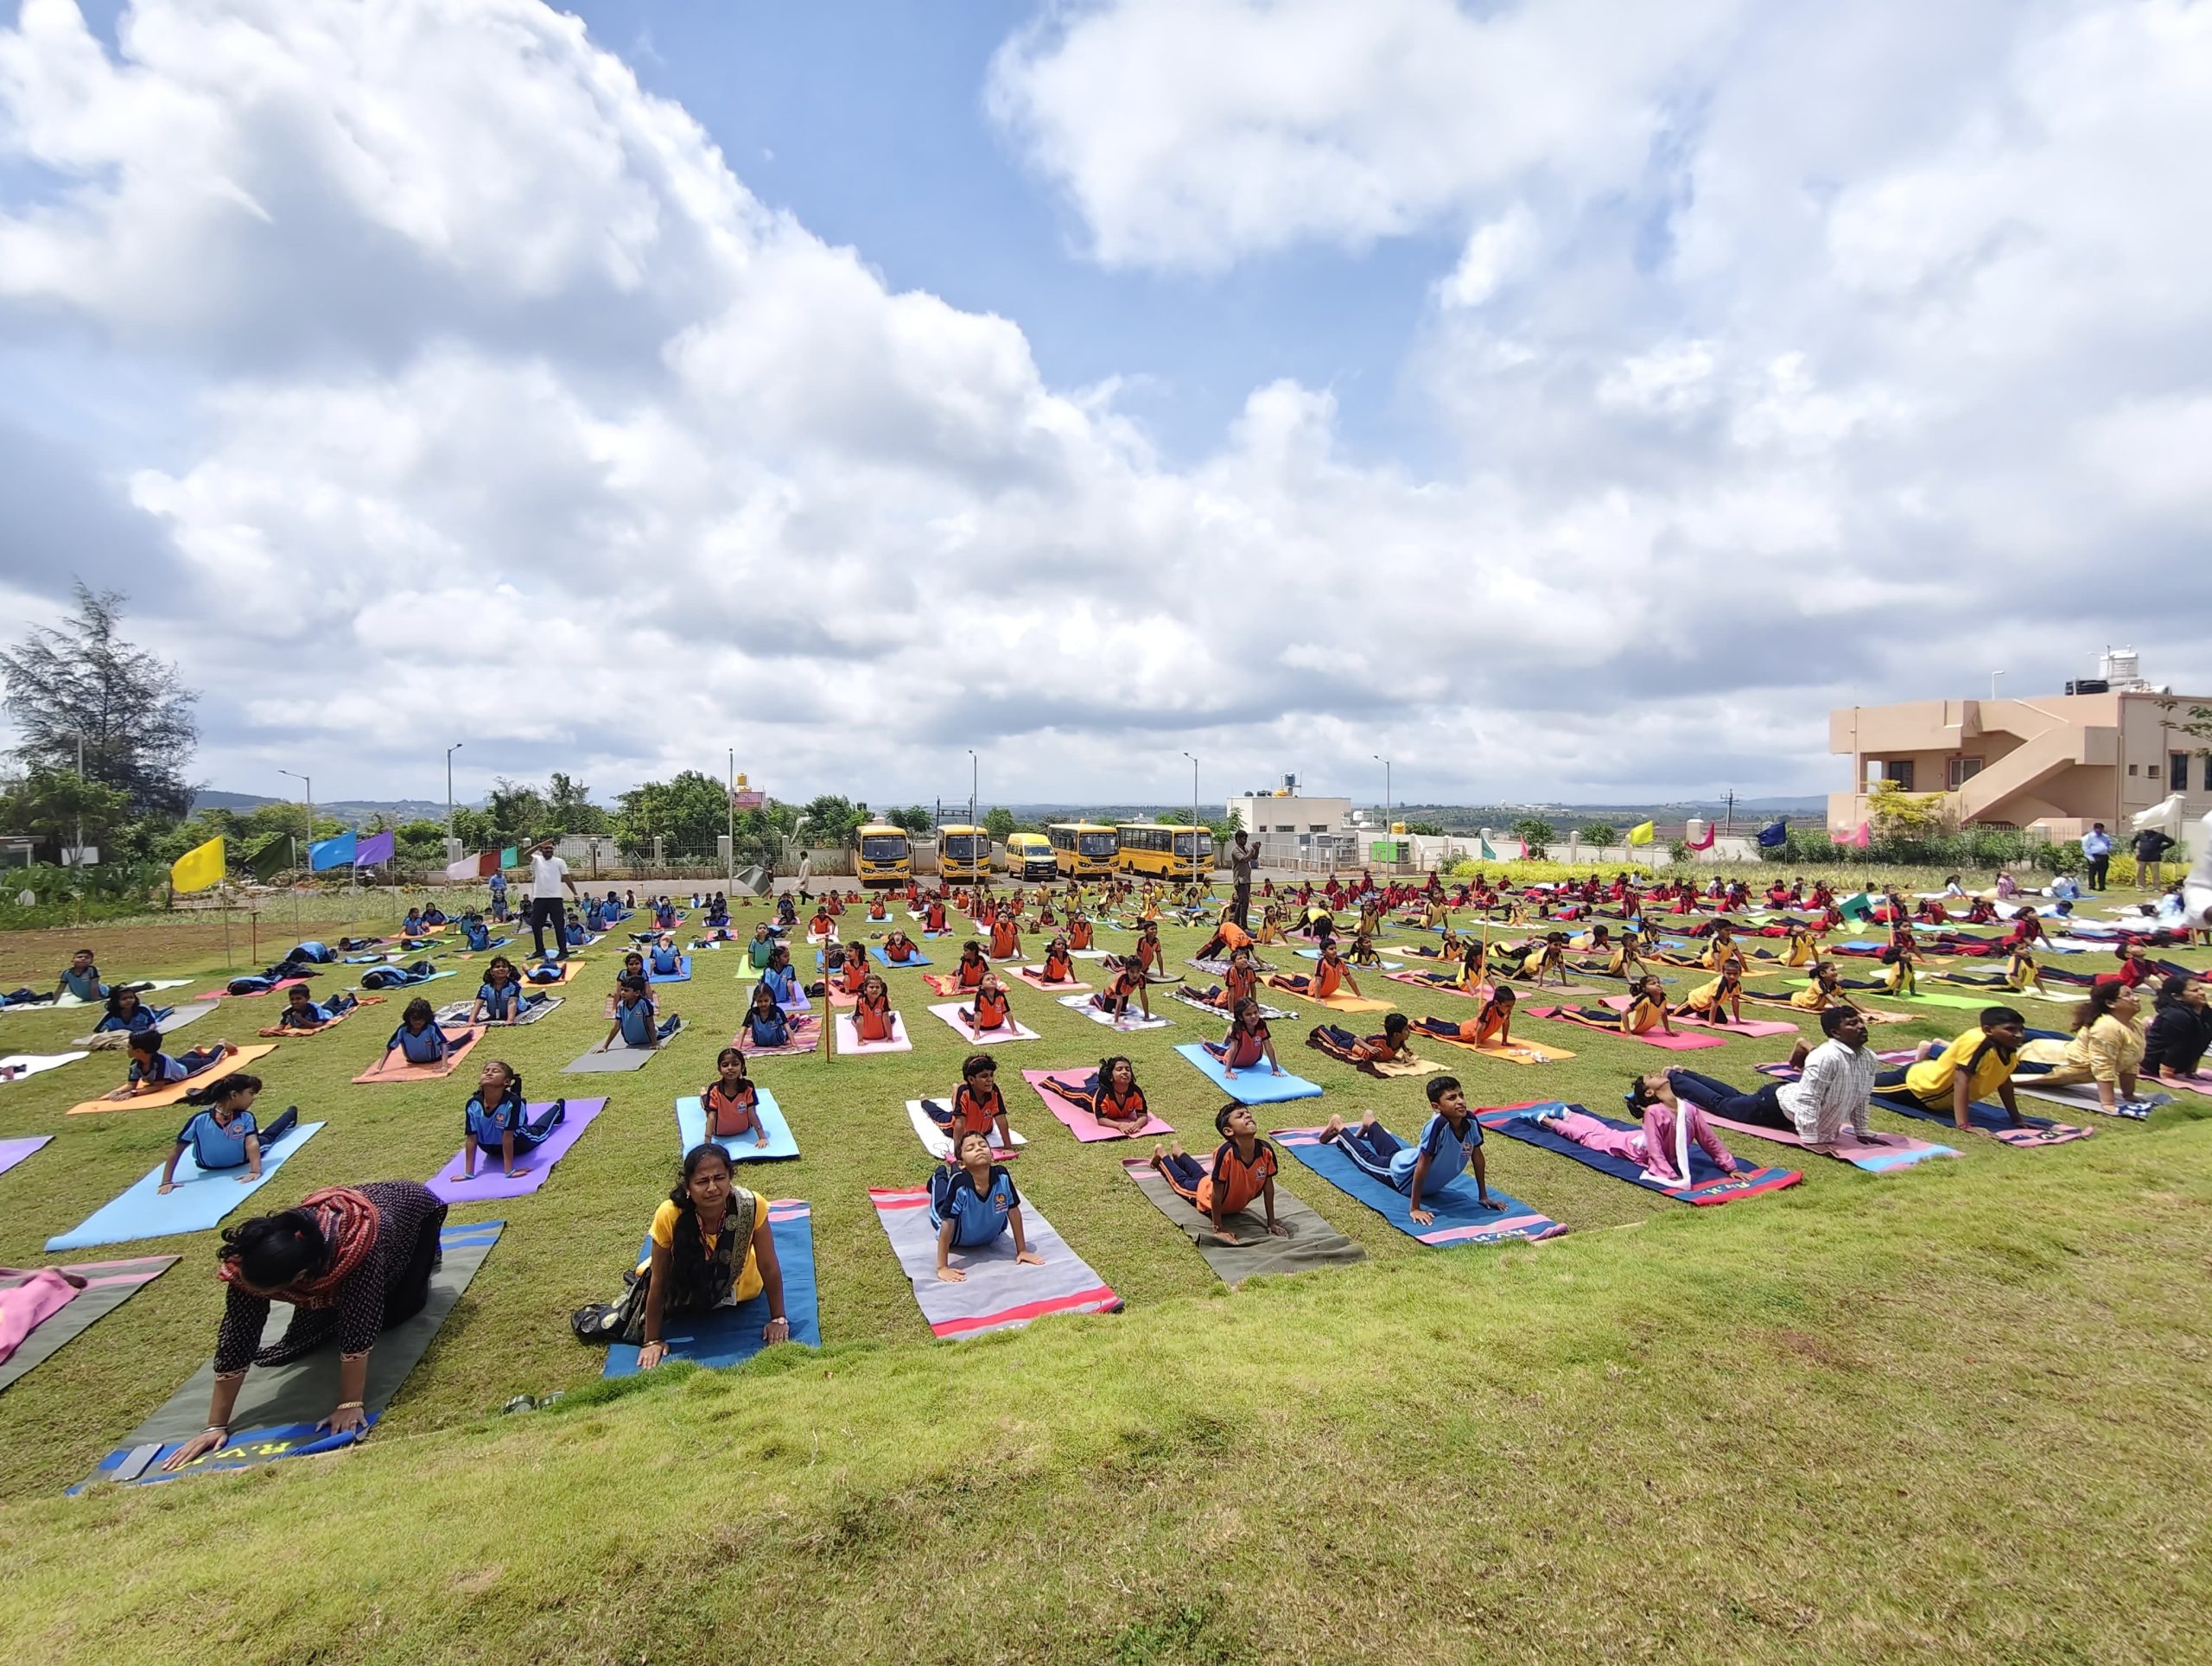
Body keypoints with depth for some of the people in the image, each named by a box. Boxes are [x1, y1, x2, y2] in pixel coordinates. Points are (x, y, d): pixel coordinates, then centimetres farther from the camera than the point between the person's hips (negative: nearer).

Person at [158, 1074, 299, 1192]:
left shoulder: (246, 1117, -27)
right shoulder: (200, 1119, -31)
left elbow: (252, 1144, -39)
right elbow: (176, 1150, -22)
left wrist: (255, 1171, -53)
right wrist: (166, 1181, -24)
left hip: (241, 1161, 0)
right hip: (209, 1167, 0)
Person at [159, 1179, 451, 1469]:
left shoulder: (355, 1243, -48)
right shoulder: (247, 1262, -33)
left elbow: (357, 1328, -42)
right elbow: (235, 1341, -24)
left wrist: (350, 1405, -40)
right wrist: (216, 1425, -22)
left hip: (411, 1207, -4)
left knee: (393, 1313, -11)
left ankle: (423, 1259, 15)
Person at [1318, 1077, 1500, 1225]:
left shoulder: (1471, 1121, -28)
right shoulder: (1437, 1125, -44)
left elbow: (1477, 1157, -12)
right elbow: (1422, 1166, -40)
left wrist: (1483, 1197, -5)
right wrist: (1414, 1208, -37)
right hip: (1402, 1173, -6)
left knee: (1394, 1151, 37)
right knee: (1366, 1158, 24)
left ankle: (1369, 1122, 64)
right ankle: (1338, 1126, 47)